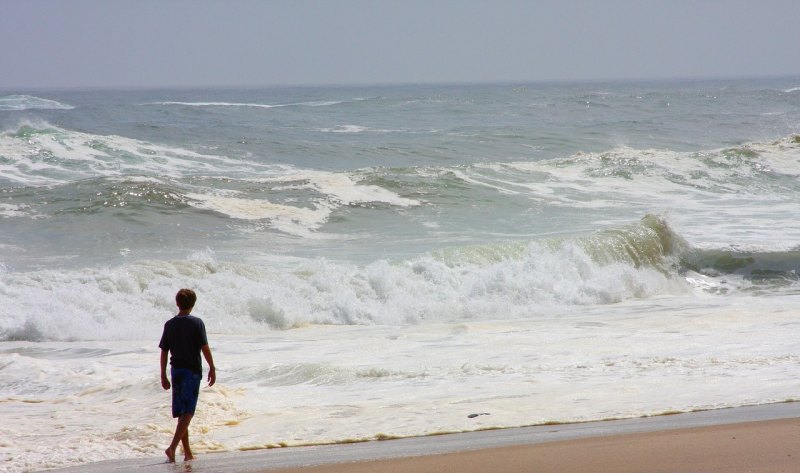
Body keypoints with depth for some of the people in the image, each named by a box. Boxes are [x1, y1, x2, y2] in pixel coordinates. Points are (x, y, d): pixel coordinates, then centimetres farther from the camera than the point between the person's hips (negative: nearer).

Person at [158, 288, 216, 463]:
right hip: (192, 370, -5)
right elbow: (204, 348, -10)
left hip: (176, 370, 5)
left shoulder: (169, 324, 5)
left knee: (182, 412, 11)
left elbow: (164, 351, 7)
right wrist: (212, 368, -1)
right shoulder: (196, 323, -7)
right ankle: (172, 447, -22)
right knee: (187, 412, -6)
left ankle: (188, 453, 14)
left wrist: (163, 376, 13)